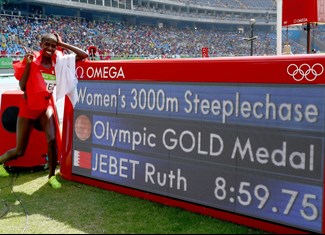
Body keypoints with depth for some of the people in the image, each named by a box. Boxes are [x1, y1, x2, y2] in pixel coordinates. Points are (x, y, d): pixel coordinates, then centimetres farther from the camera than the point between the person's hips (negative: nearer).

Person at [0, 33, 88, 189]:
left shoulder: (59, 61, -7)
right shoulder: (32, 59, -15)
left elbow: (84, 55, -12)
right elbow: (22, 87, -19)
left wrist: (62, 44, -13)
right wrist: (28, 64, -28)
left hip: (46, 106, 2)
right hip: (28, 108, -2)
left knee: (53, 140, -19)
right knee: (20, 151, 5)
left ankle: (52, 176, 2)